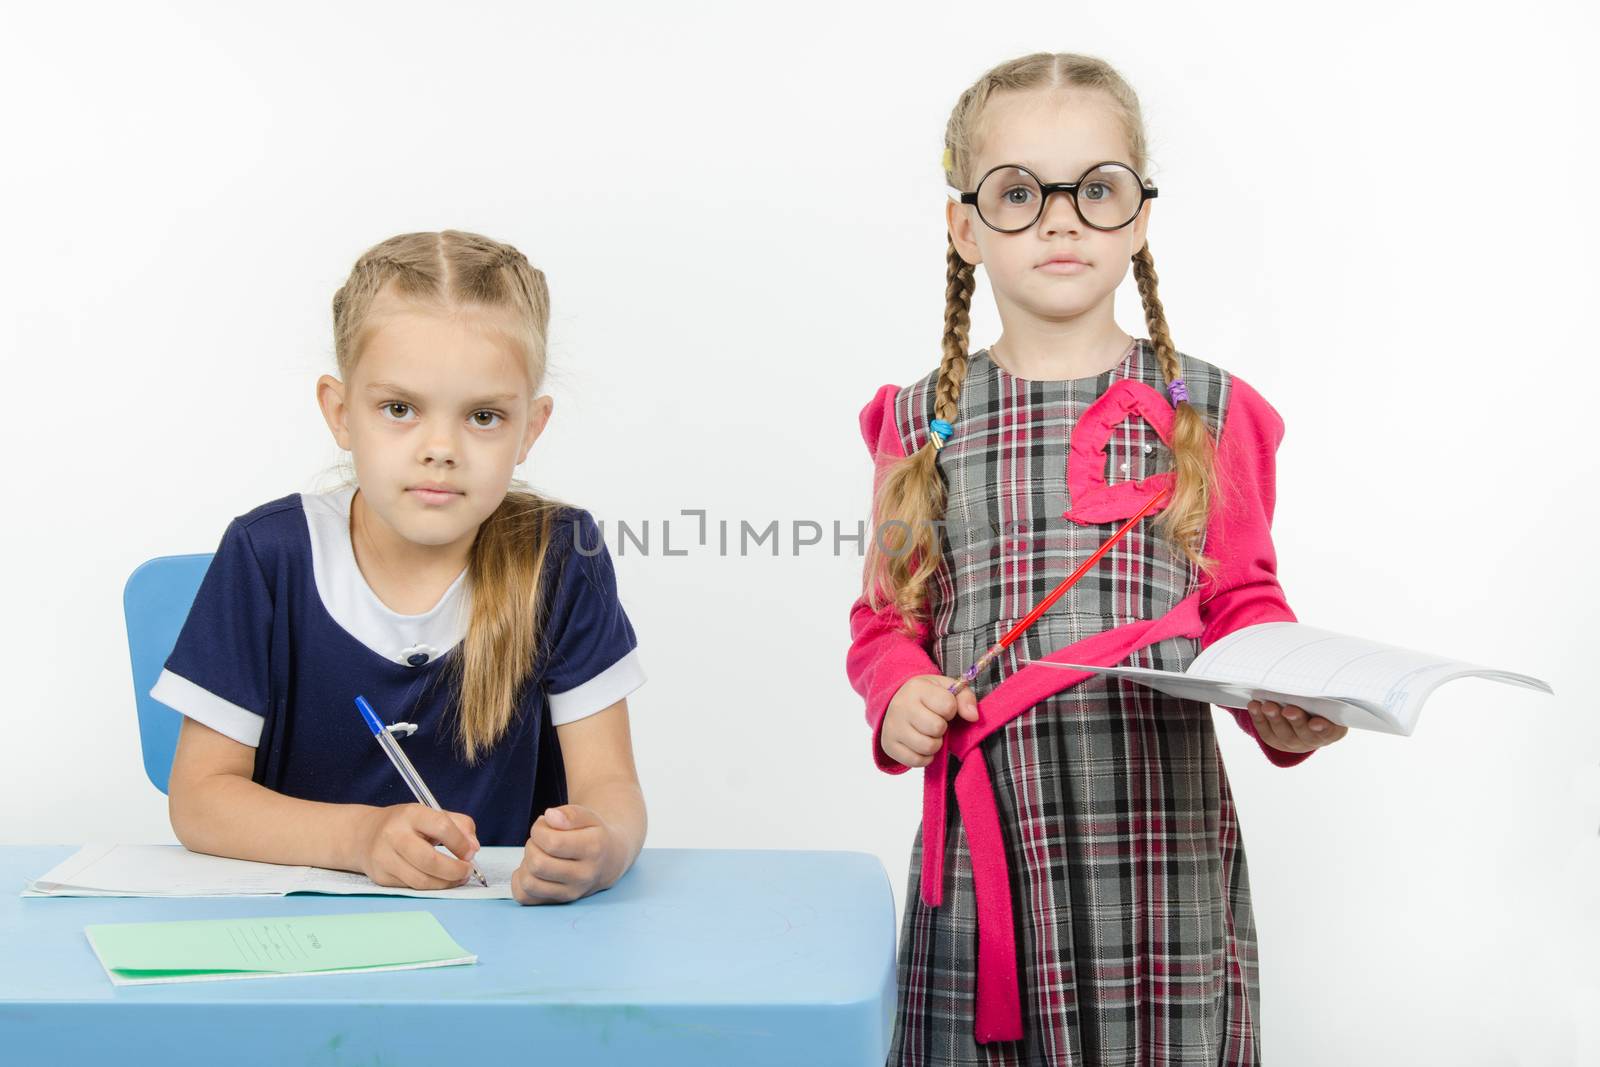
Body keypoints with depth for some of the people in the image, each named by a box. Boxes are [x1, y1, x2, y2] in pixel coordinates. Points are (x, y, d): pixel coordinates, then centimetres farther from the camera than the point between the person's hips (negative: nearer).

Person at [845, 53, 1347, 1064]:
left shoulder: (1206, 410, 6)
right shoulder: (922, 422, 8)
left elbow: (1243, 604, 10)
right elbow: (890, 616, 14)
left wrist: (1284, 707, -10)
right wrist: (899, 697, -7)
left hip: (1166, 833, -1)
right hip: (988, 836, 1)